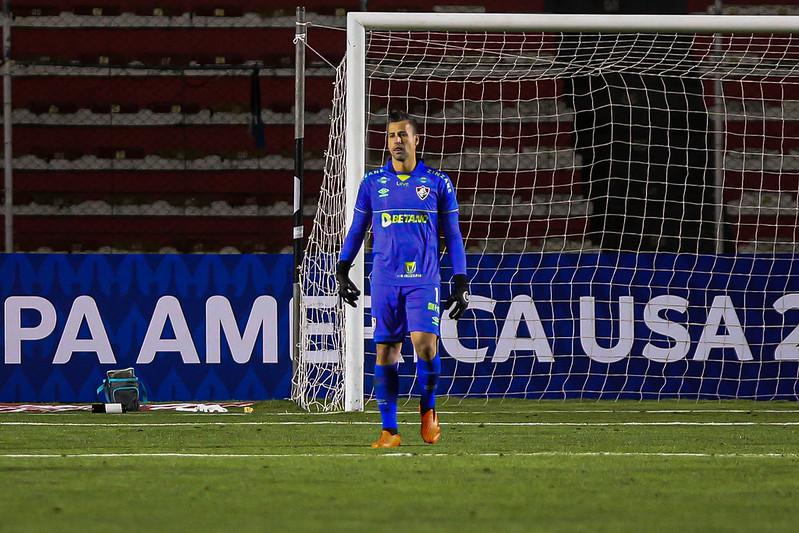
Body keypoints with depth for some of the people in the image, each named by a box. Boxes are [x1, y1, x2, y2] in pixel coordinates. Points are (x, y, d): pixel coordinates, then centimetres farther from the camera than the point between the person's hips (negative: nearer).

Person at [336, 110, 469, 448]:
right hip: (384, 281, 2)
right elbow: (357, 230, 17)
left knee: (425, 343, -18)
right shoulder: (372, 183, 8)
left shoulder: (437, 183, 5)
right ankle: (389, 430, 7)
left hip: (423, 281, -2)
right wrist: (342, 271, 10)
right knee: (386, 353, 1)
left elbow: (452, 236, 8)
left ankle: (427, 408, 7)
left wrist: (461, 284, 3)